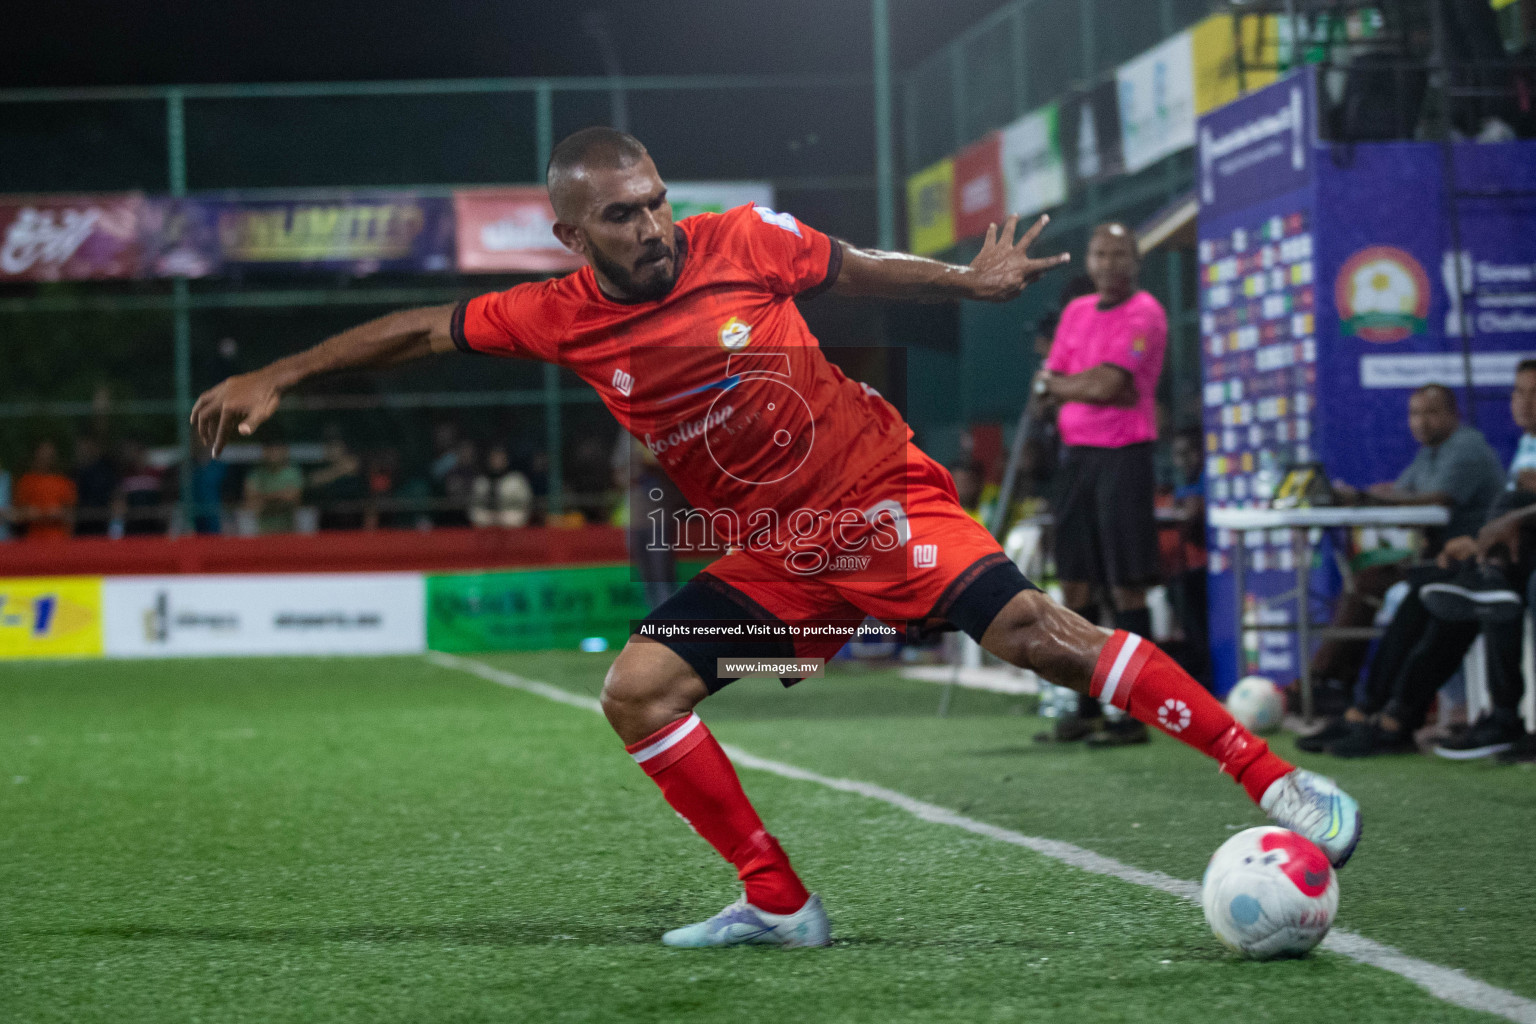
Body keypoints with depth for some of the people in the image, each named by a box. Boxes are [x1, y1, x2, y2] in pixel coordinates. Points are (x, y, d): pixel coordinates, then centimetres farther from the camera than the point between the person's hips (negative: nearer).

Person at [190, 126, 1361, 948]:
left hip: (884, 498, -4)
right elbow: (422, 329, 7)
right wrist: (275, 378, 7)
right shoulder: (558, 317, -4)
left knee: (1031, 629, -22)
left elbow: (856, 269, 9)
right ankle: (778, 904, 0)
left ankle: (1276, 780, -20)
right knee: (639, 691, -10)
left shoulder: (745, 240, -10)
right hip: (772, 552, 4)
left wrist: (969, 280, 1)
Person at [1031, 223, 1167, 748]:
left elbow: (1110, 382, -17)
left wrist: (1061, 382, -1)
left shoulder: (1144, 314, -7)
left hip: (1123, 454, -7)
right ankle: (1087, 708, 17)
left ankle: (1136, 714, -6)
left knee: (1126, 586, -8)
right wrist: (1092, 386, -9)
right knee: (1075, 585, 8)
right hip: (1076, 453, 7)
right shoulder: (1076, 312, 15)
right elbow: (1048, 382, 8)